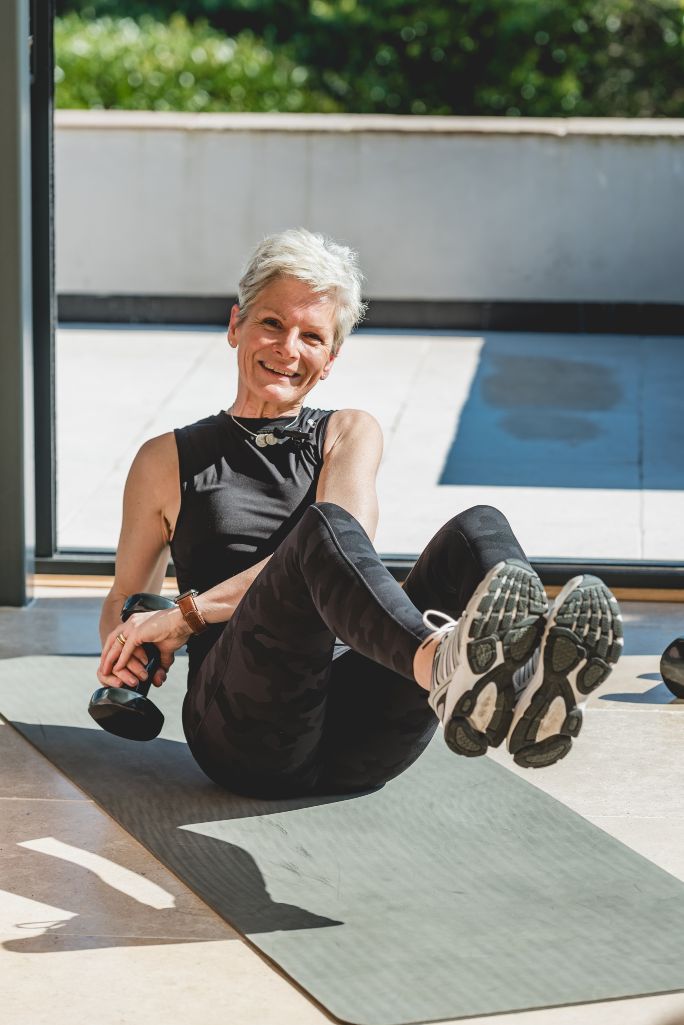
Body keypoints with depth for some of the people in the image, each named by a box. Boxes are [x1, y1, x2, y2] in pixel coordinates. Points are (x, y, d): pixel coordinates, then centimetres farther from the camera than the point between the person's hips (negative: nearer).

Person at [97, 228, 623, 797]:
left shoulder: (351, 435, 21)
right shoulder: (169, 462, 20)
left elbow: (347, 558, 2)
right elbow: (124, 599, 27)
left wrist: (188, 613, -6)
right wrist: (130, 650, 2)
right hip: (248, 739, -2)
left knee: (479, 528, -23)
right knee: (324, 526, -31)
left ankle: (530, 677, -58)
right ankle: (442, 666, -64)